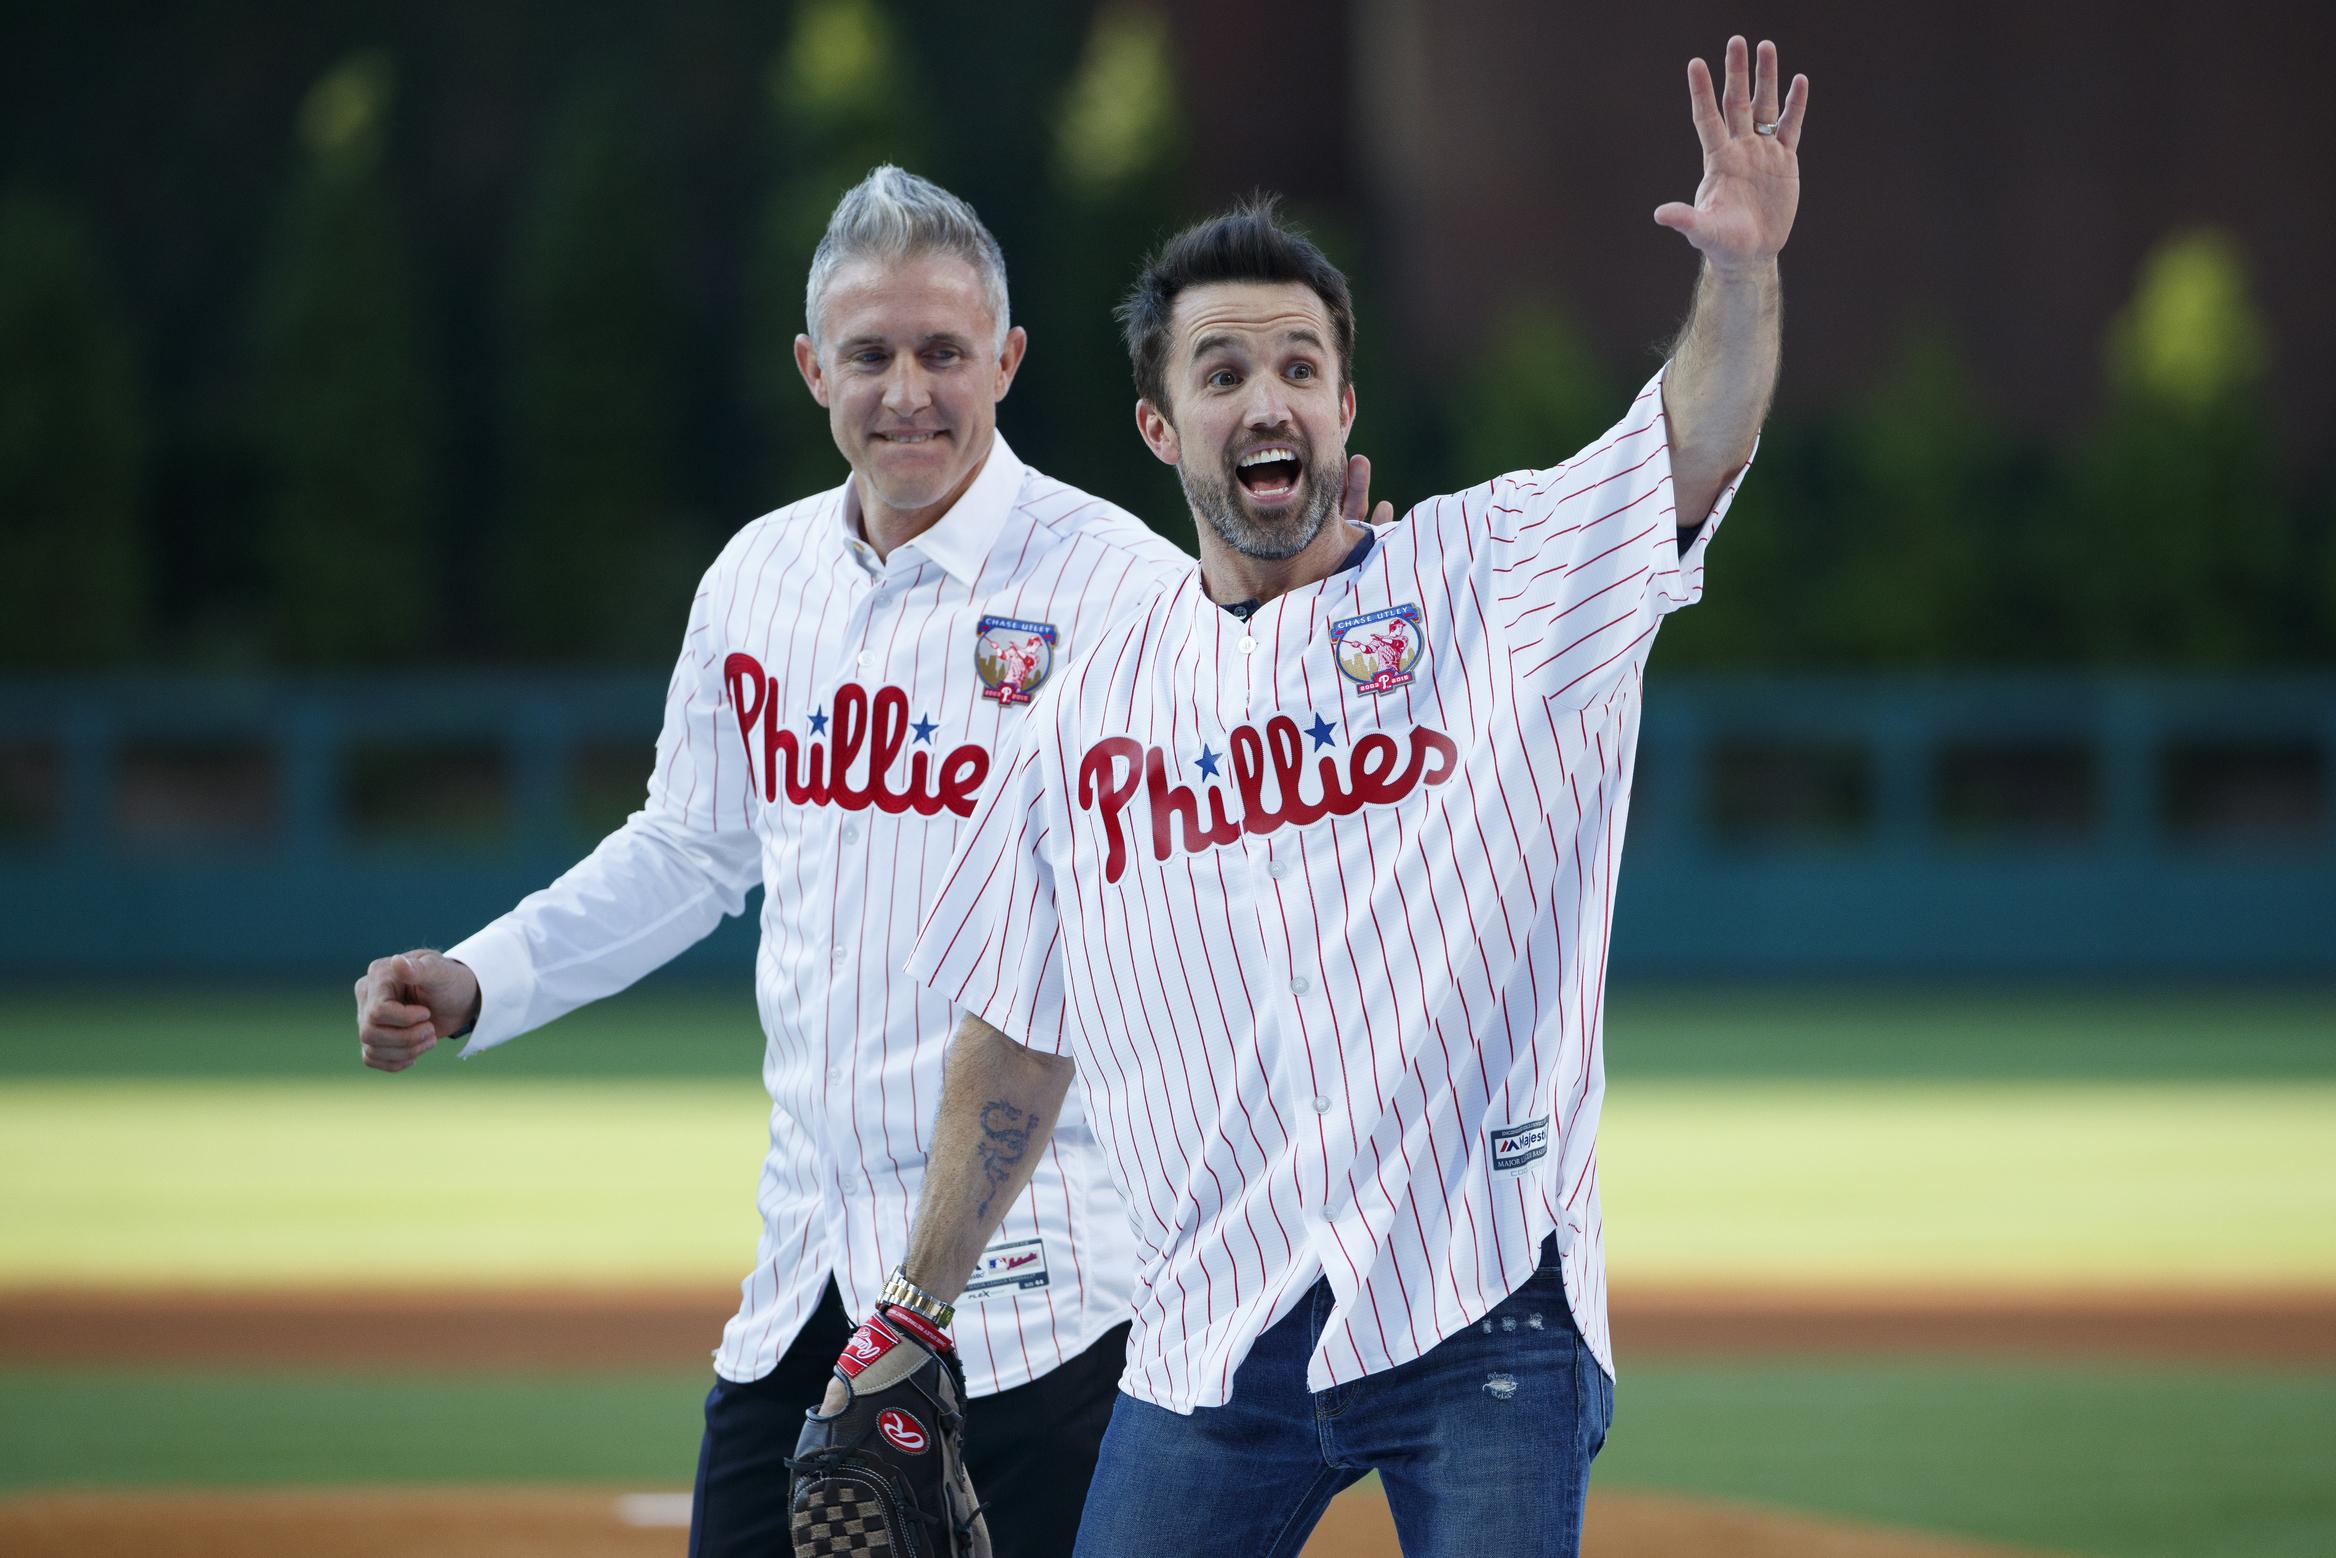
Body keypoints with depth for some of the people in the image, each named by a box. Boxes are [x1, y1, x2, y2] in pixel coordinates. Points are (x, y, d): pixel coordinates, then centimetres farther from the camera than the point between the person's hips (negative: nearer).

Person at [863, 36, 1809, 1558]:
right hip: (1216, 1346, 3)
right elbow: (1020, 1041, 19)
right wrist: (915, 1316, 18)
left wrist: (1742, 270, -32)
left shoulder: (1489, 576, 4)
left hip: (1486, 1317, -3)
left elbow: (1697, 444, -12)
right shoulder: (1098, 707, 12)